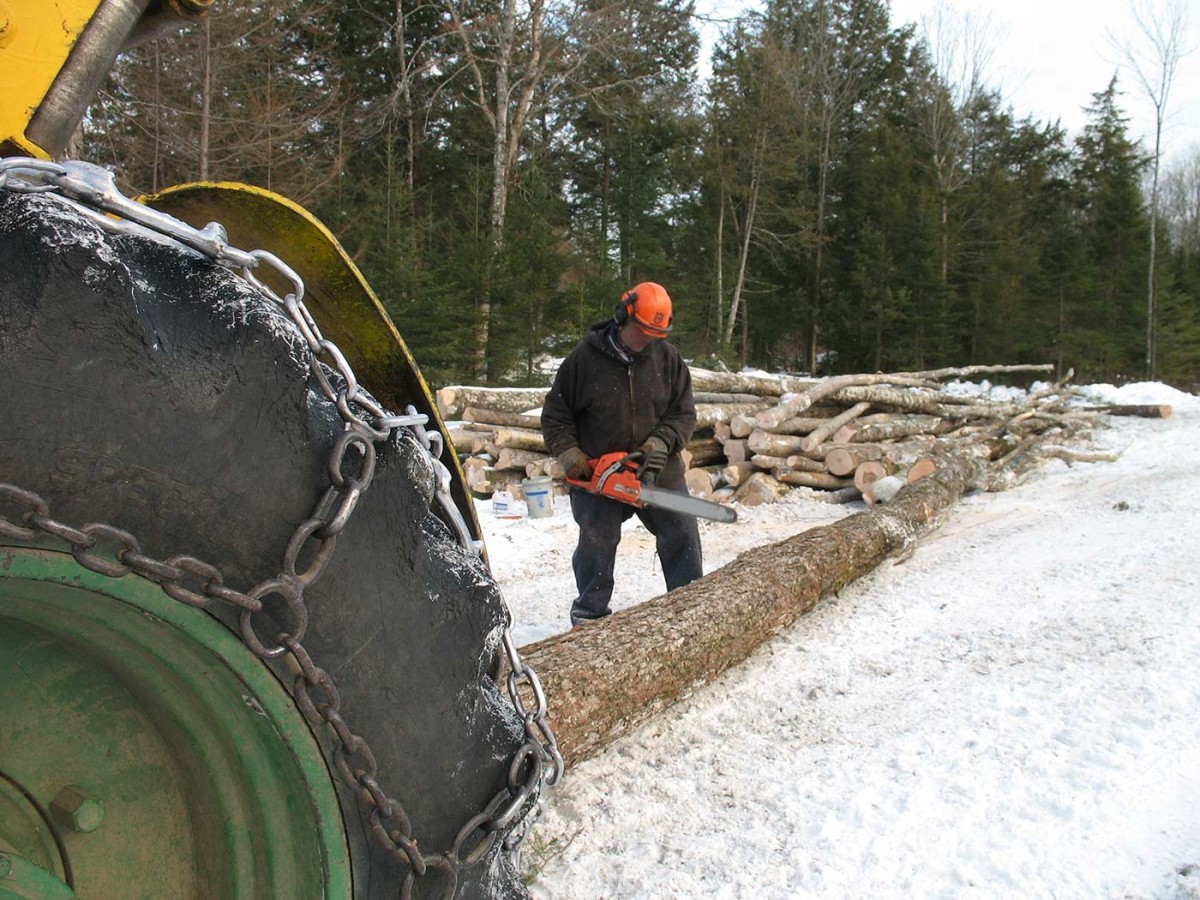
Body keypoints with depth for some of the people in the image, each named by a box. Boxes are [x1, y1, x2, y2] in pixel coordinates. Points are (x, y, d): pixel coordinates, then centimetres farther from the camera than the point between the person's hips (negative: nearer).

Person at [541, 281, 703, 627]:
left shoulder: (668, 359, -1)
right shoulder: (585, 358, -7)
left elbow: (684, 414, 1)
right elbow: (555, 413, 0)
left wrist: (661, 443, -17)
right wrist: (568, 452, -14)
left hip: (659, 472, 2)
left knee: (683, 539, 6)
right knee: (596, 546, 6)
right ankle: (589, 615, 24)